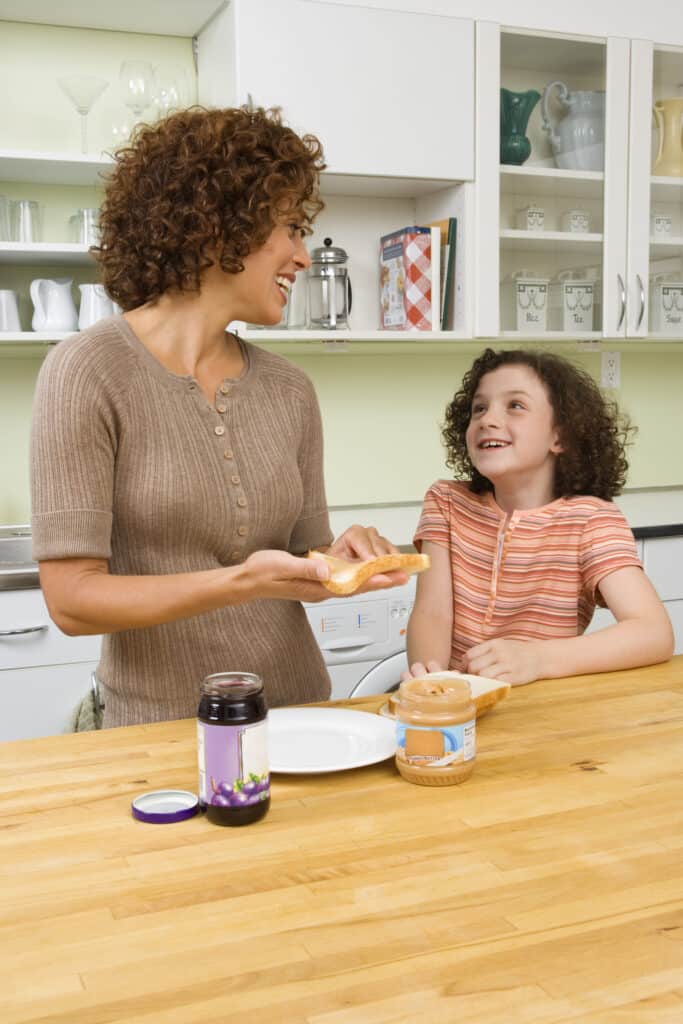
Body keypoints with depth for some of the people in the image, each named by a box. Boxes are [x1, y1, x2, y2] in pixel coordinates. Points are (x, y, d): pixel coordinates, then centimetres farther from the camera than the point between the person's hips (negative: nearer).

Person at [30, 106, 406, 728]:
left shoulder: (290, 391, 5)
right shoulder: (91, 371, -10)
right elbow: (72, 599, -13)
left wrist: (340, 560, -8)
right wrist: (240, 582, -23)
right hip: (163, 728, -4)